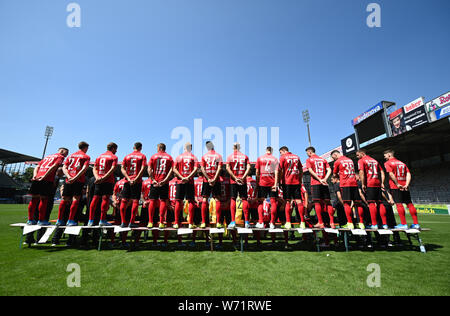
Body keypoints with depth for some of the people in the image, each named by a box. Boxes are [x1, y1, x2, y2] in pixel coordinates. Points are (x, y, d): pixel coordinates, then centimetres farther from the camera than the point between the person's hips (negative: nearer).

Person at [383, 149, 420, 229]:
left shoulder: (387, 163, 0)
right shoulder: (402, 163, 19)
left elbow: (391, 174, -14)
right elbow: (408, 174, 8)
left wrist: (397, 184, -13)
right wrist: (406, 185, -1)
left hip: (395, 186, -6)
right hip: (405, 187, 6)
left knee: (399, 204, -5)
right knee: (409, 204, 10)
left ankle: (404, 224, -5)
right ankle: (416, 224, 15)